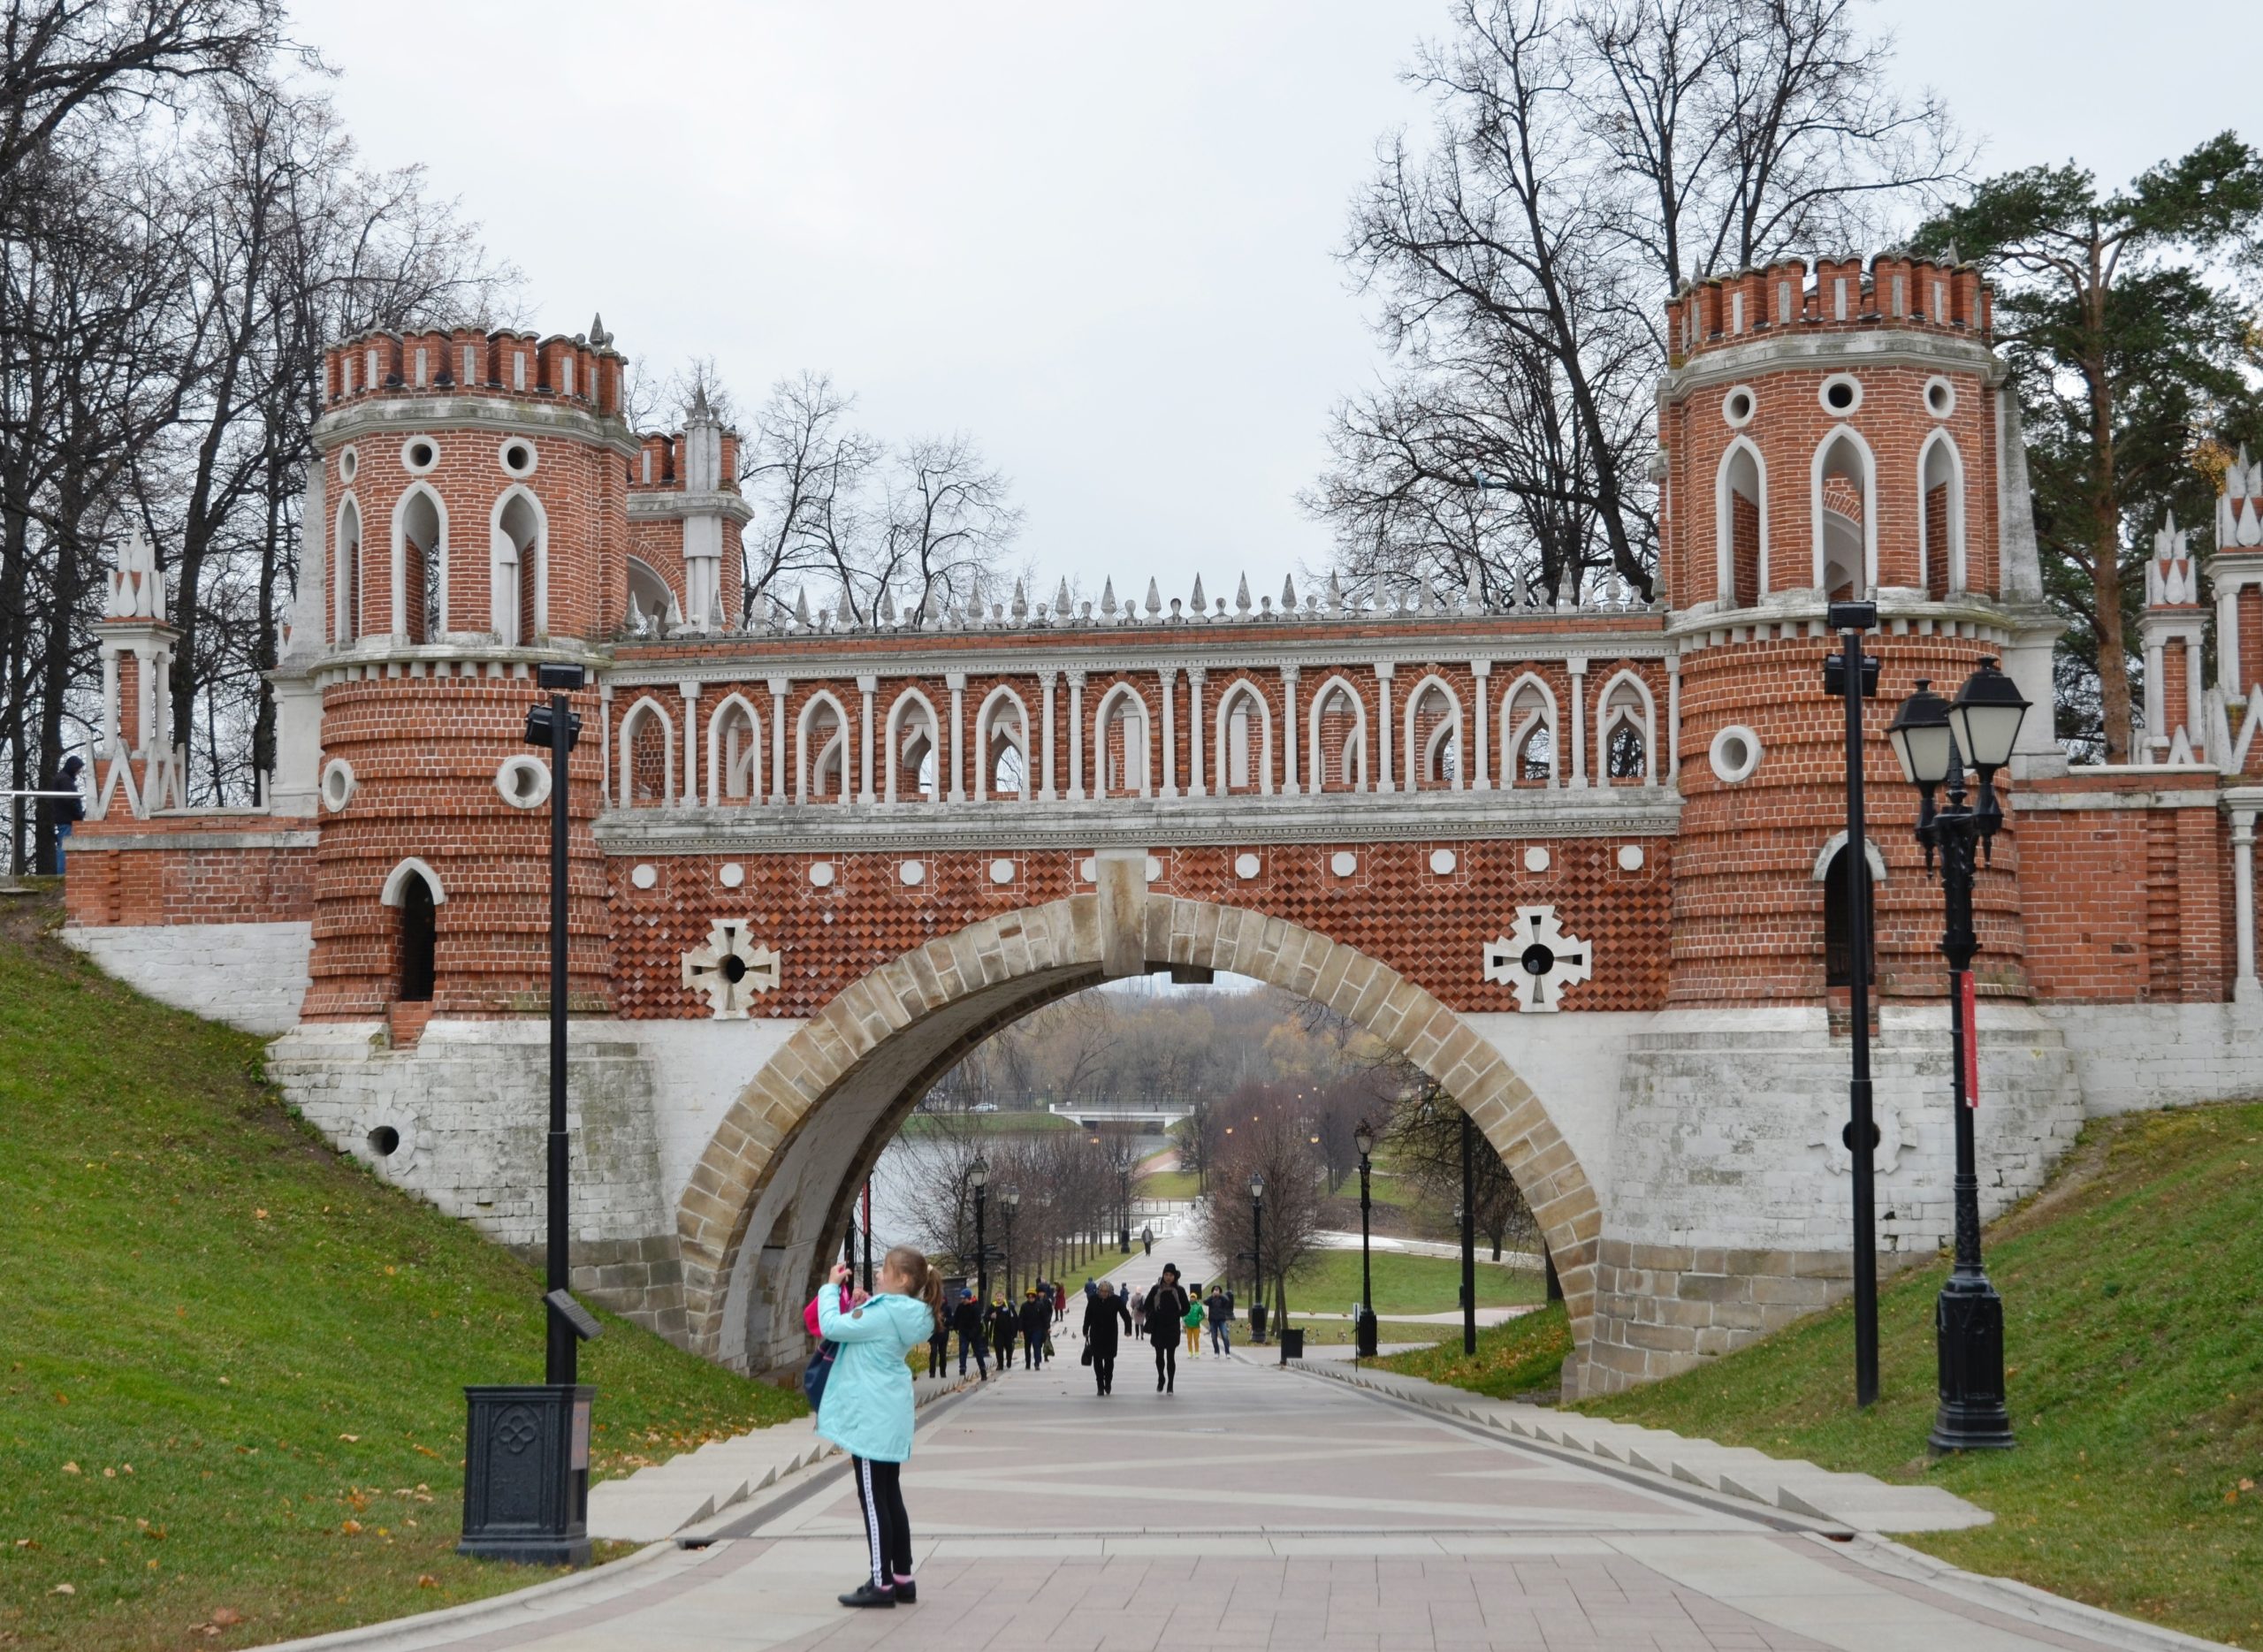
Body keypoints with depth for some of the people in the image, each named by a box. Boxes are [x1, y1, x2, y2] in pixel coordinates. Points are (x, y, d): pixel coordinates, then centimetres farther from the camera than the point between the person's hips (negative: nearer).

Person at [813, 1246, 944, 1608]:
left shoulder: (884, 1314, -21)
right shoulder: (904, 1314, 8)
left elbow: (831, 1326, -18)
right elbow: (859, 1331, 16)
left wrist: (832, 1287, -6)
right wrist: (861, 1305, 2)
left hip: (870, 1416, -10)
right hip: (890, 1416, 10)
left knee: (873, 1499, -3)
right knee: (890, 1497, 14)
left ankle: (882, 1584, 0)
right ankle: (903, 1579, 18)